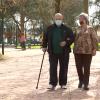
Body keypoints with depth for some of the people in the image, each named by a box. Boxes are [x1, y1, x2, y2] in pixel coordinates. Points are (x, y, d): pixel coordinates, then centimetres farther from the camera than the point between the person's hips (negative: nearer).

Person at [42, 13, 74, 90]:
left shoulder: (67, 29, 4)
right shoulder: (50, 28, 8)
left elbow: (72, 38, 4)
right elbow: (45, 38, 15)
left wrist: (66, 42, -13)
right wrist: (44, 46, 8)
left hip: (64, 52, 0)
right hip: (52, 52, 0)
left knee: (63, 68, 5)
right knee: (52, 68, -3)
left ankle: (63, 83, 15)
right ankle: (52, 83, 0)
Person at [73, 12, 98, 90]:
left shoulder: (90, 29, 2)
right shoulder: (78, 29, 13)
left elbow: (95, 39, -1)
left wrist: (94, 49, -9)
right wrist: (74, 49, 9)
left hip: (87, 51, -4)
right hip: (78, 51, 4)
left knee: (86, 68, -3)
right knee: (79, 67, 5)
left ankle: (86, 84, 2)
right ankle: (81, 81, 24)